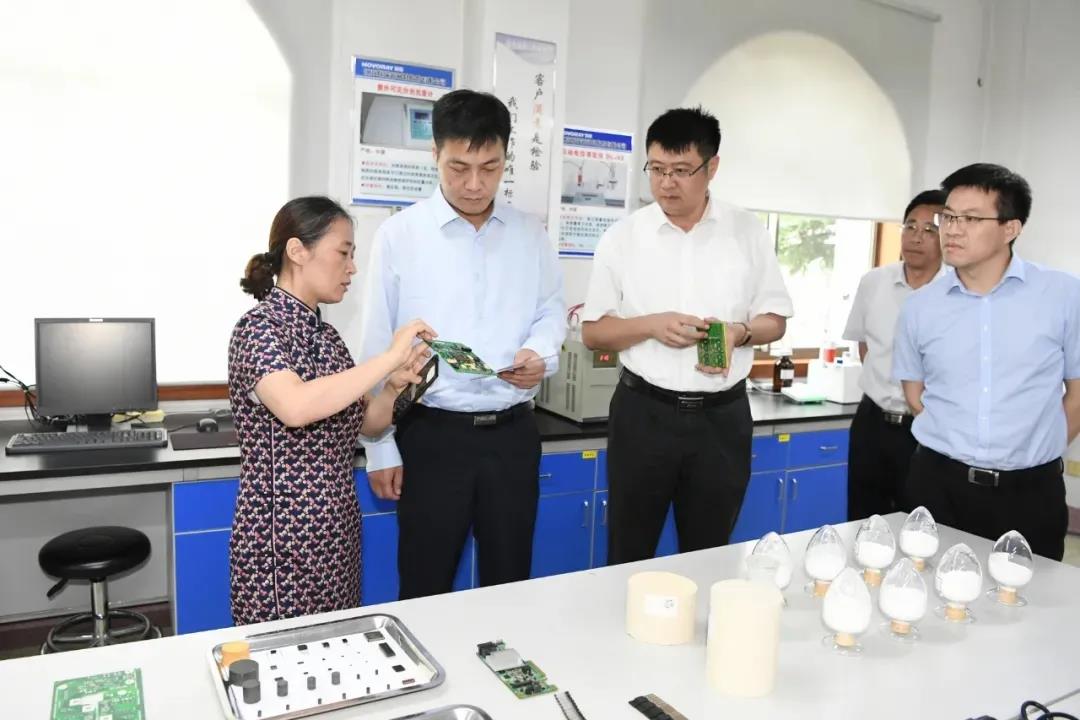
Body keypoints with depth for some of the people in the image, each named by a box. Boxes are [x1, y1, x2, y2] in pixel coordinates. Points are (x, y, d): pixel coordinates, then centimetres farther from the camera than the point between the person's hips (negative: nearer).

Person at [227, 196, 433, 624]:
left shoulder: (324, 332, 9)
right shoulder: (260, 326, -13)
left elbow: (365, 423, 13)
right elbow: (295, 407, -33)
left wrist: (395, 385, -6)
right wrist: (389, 357, -26)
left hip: (338, 530, 7)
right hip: (283, 536, -7)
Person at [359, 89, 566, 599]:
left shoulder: (530, 234, 5)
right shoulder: (399, 235, -4)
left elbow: (551, 310, 13)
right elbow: (378, 347, -3)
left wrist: (541, 352, -11)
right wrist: (380, 447, -2)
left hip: (512, 431, 3)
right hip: (432, 433, -2)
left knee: (510, 582, 16)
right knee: (426, 587, 11)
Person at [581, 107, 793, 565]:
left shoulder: (748, 233, 1)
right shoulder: (622, 236, -2)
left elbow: (776, 320, 8)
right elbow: (593, 332, 1)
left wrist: (739, 332, -14)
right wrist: (651, 325, -17)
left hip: (722, 416, 1)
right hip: (643, 412, -1)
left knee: (709, 557, 15)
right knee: (629, 556, 9)